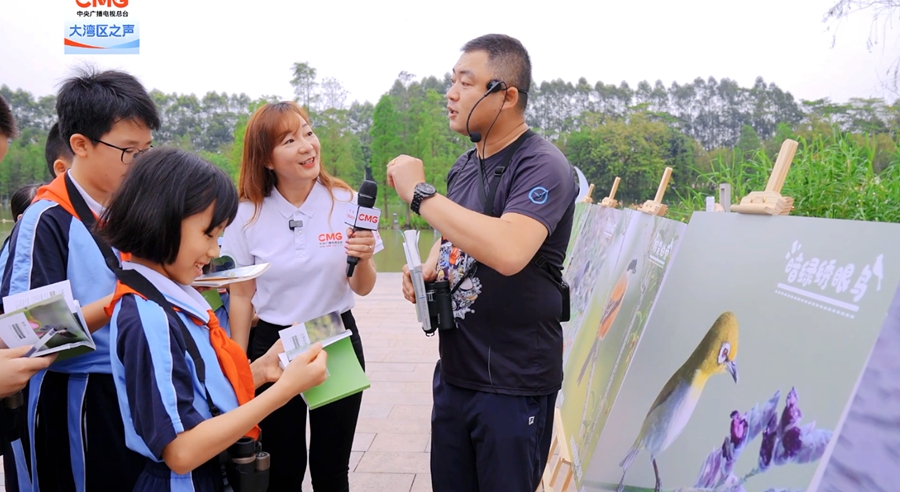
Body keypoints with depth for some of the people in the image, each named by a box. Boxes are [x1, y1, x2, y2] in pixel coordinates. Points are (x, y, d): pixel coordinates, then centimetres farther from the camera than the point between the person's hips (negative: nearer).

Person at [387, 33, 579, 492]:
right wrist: (426, 270, 1)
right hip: (453, 372, 7)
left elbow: (508, 252, -36)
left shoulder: (543, 167, -18)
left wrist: (419, 192, -26)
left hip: (513, 384, -7)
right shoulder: (463, 166, 7)